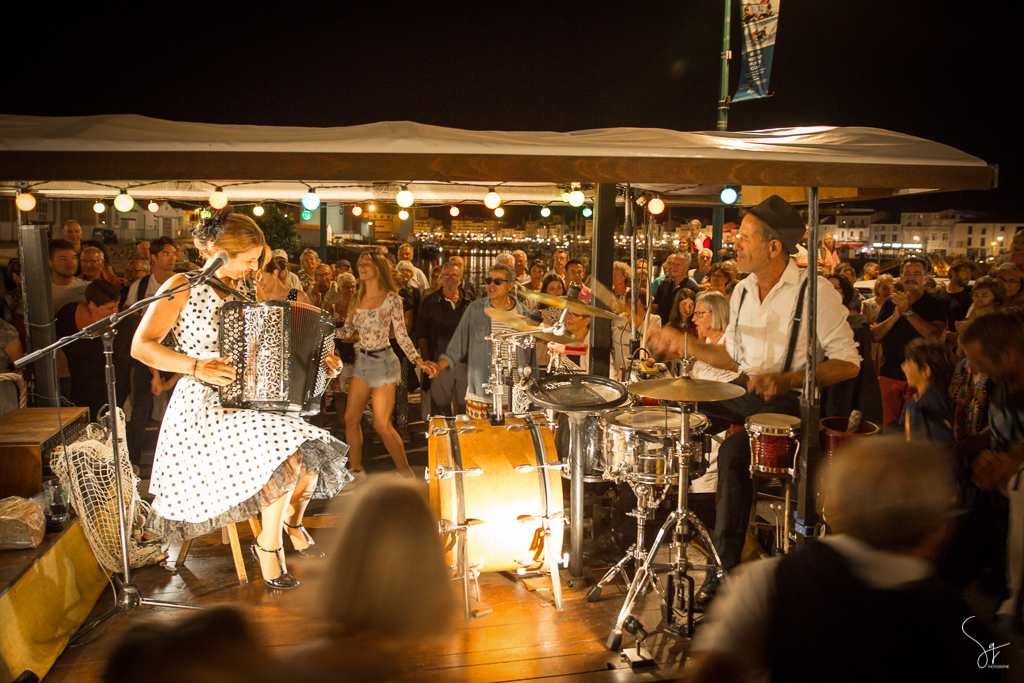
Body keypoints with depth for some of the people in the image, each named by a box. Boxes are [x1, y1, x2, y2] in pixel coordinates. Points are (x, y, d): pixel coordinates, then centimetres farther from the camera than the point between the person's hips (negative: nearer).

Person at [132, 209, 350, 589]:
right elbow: (141, 346, -10)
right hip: (205, 405, -6)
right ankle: (269, 544, -2)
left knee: (310, 459, -12)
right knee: (283, 457, -26)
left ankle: (292, 520, 21)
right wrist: (196, 366, -24)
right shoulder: (182, 287, -5)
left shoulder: (250, 290, 11)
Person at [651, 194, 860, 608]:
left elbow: (848, 364, -12)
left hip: (790, 403, -7)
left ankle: (725, 572, -17)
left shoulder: (816, 291, -11)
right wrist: (685, 345, 6)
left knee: (733, 453, -32)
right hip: (743, 396, 7)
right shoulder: (742, 291, 11)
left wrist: (786, 380, -24)